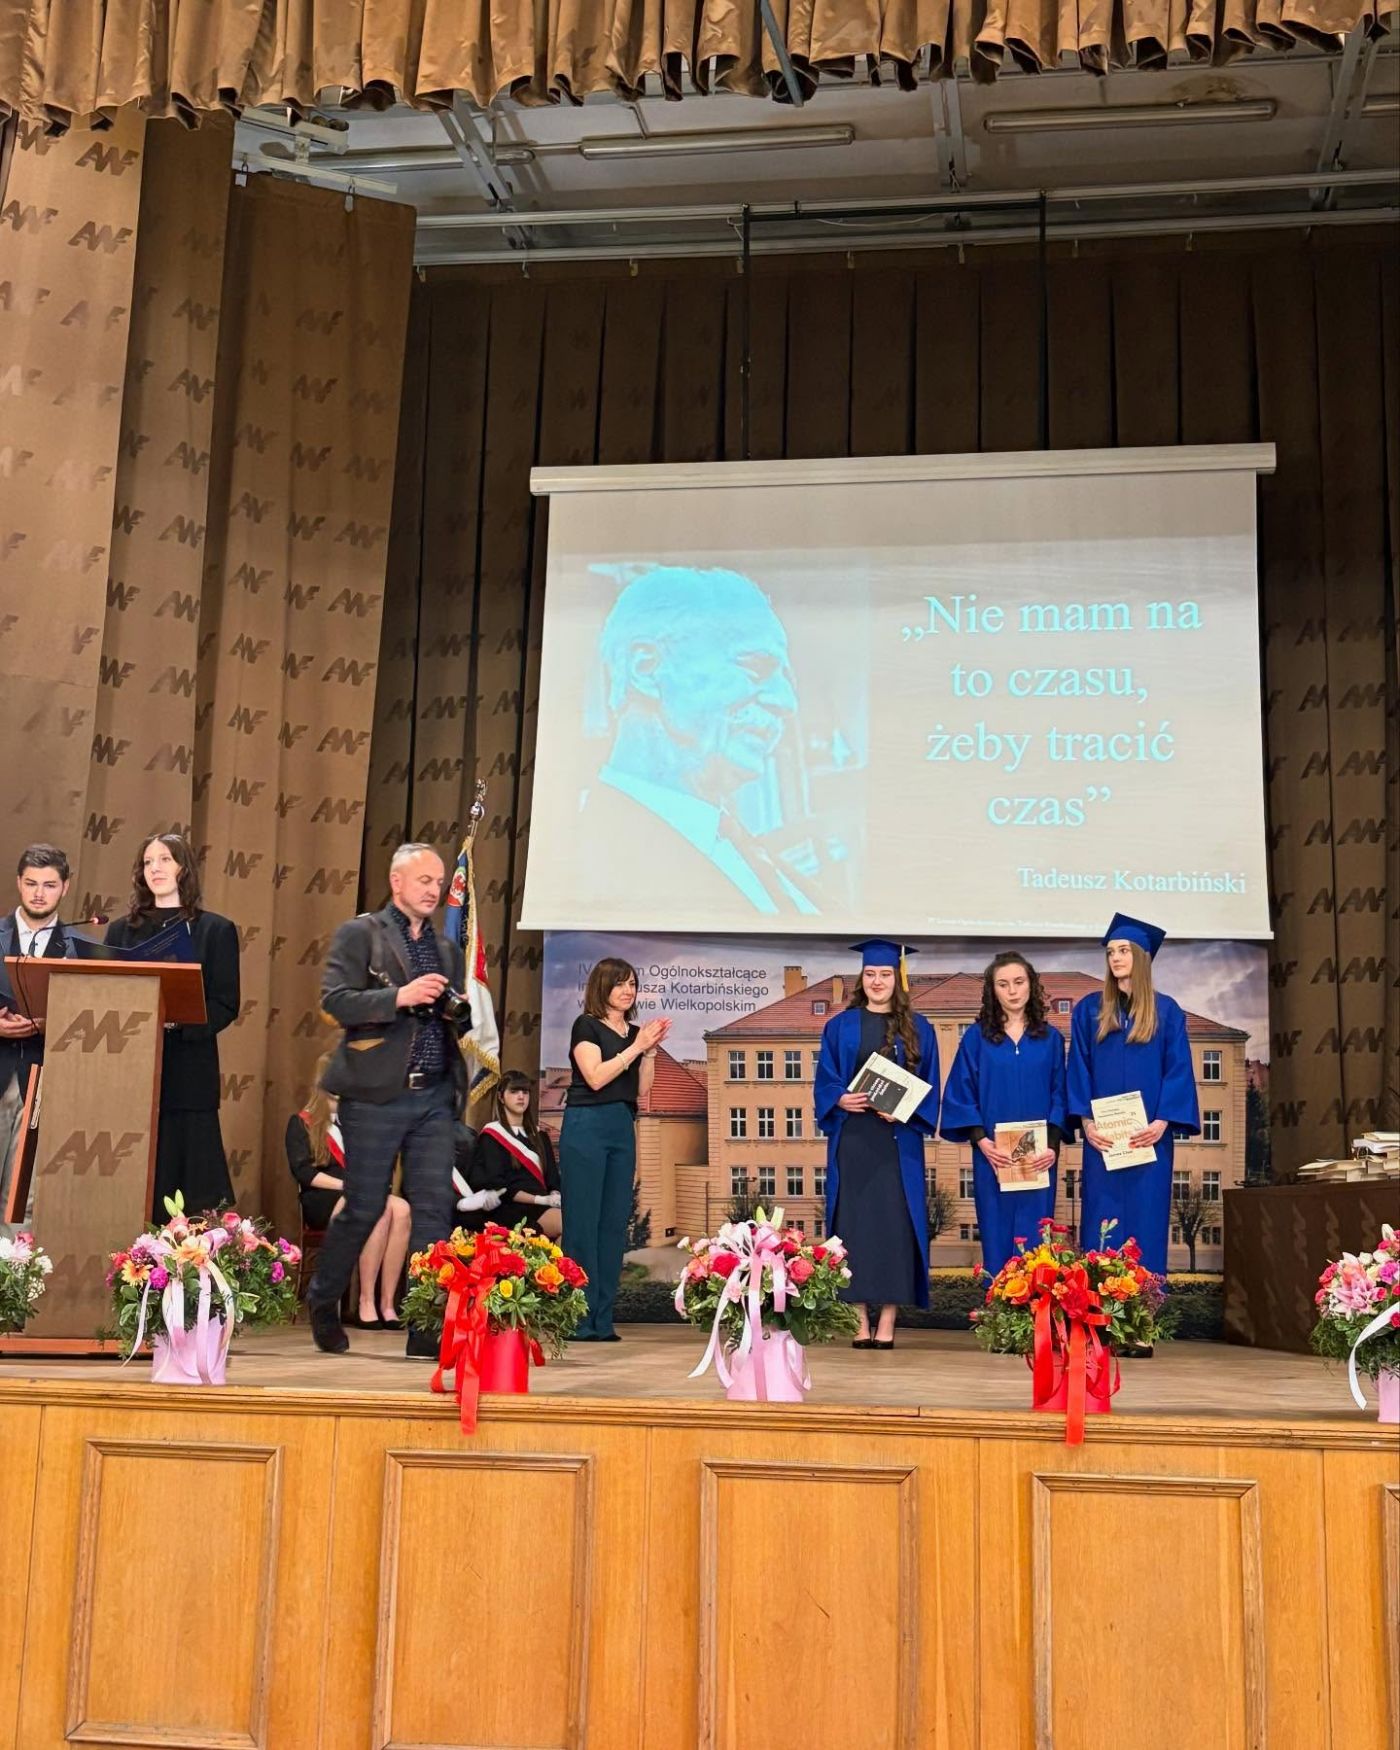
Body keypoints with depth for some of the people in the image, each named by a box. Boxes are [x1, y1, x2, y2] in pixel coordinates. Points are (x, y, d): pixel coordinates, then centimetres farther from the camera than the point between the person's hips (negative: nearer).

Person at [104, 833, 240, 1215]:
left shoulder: (215, 930, 6)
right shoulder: (121, 930, 16)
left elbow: (226, 1005, -1)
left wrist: (179, 1019, -19)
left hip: (187, 1072, -3)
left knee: (184, 1181, -4)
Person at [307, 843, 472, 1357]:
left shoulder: (447, 948, 18)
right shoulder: (359, 934, 0)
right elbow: (335, 1001, -11)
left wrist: (459, 1012, 1)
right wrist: (400, 996, -21)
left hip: (434, 1097, 5)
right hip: (376, 1096, -5)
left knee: (435, 1208, -1)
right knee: (363, 1208, 2)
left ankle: (427, 1327, 2)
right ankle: (322, 1303, 25)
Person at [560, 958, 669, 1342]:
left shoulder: (635, 1032, 15)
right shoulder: (587, 1026, -2)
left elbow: (642, 1088, 11)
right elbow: (596, 1077, -14)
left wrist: (651, 1050, -1)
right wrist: (636, 1047, -13)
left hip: (623, 1129, 7)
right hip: (586, 1127, -7)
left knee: (615, 1224, 5)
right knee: (582, 1224, -5)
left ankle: (602, 1320, 9)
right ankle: (578, 1321, -4)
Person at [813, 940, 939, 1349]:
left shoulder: (917, 1029, 8)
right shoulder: (840, 1026, 9)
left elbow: (929, 1087, 5)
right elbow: (824, 1081, 6)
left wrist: (904, 1110, -12)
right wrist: (841, 1100, -14)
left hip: (897, 1140, 0)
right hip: (851, 1140, 1)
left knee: (894, 1222, -4)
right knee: (854, 1222, -1)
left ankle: (887, 1322, 1)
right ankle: (860, 1322, 4)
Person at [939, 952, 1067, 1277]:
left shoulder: (1050, 1039, 7)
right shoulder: (976, 1037, 2)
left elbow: (1059, 1095, 5)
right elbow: (961, 1094, 0)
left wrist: (1053, 1144, -8)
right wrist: (981, 1141, -12)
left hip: (1039, 1158, 1)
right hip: (993, 1156, -1)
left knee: (1034, 1240, 2)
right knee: (997, 1237, 2)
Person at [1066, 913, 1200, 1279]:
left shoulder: (1166, 1011, 5)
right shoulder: (1089, 1009, 8)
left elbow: (1178, 1069, -1)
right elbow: (1079, 1068, 4)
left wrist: (1163, 1121, -13)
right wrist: (1085, 1121, -8)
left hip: (1149, 1136, -1)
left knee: (1146, 1220, 1)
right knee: (1102, 1223, 1)